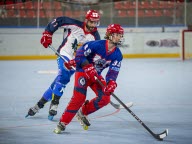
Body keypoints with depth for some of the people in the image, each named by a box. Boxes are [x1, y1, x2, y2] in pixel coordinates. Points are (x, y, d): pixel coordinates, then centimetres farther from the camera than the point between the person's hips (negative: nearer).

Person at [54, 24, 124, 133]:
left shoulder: (117, 55, -9)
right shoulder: (97, 45, -23)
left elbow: (113, 71, -16)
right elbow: (79, 54, -19)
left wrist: (111, 82, -36)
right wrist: (88, 66, -30)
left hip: (96, 75, 6)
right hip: (82, 71, -6)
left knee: (105, 98, -12)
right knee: (79, 97, -21)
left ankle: (83, 112, 11)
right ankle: (63, 123, -14)